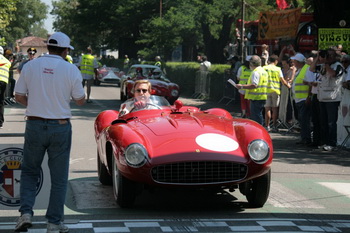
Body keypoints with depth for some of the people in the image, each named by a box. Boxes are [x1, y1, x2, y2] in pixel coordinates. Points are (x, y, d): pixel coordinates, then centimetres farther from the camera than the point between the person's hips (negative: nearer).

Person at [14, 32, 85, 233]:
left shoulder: (31, 66, -1)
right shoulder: (71, 70, -6)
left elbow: (19, 97, 2)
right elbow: (80, 101, 2)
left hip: (34, 125, 1)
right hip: (60, 127, -1)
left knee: (29, 171, 17)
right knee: (59, 177, 9)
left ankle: (26, 212, 0)